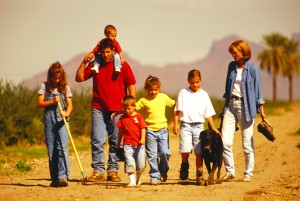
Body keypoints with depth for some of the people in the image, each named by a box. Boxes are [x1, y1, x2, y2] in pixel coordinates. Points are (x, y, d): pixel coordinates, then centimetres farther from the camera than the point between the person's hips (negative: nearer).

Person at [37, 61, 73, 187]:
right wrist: (52, 101, -11)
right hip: (49, 119, 1)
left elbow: (70, 105, 1)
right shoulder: (45, 86, 7)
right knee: (51, 151, 3)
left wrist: (67, 113, -19)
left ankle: (63, 177, -22)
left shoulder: (65, 87, 8)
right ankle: (54, 179, 10)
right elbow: (39, 104, 4)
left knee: (62, 147, -16)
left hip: (62, 120, -1)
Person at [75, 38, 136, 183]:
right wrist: (84, 62, -1)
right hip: (98, 109, 1)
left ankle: (113, 171, 9)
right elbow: (79, 78, 11)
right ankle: (98, 171, -6)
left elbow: (131, 86, 5)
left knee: (115, 142, 2)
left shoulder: (123, 66, 5)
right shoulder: (94, 65, 10)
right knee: (97, 141, -7)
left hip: (117, 109, -1)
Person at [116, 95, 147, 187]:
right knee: (129, 163, -10)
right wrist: (118, 143, 19)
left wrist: (142, 139, -16)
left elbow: (143, 128, -2)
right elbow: (121, 131, 14)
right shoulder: (123, 118, 7)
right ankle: (132, 181, -11)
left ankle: (138, 177, 30)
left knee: (141, 164, 4)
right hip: (128, 144, 1)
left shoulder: (138, 116, 1)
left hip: (139, 144, -1)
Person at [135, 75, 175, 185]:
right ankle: (154, 177, 11)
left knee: (164, 152, -11)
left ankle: (163, 171, 16)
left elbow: (174, 104, 19)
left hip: (162, 129, 1)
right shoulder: (144, 100, 1)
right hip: (150, 130, -1)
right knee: (152, 155, 0)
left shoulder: (163, 97, 6)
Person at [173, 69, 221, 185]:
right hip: (185, 124, -1)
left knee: (199, 152, -1)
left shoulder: (204, 95, 9)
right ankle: (184, 165, 15)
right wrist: (175, 124, -4)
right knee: (185, 150, -14)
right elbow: (177, 110, 5)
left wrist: (213, 128, 5)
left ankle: (199, 176, 6)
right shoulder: (183, 93, 5)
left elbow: (208, 114, 11)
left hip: (199, 125, 1)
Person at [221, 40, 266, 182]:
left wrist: (261, 110, -2)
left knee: (247, 143, 1)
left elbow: (258, 91, -1)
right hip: (231, 105, 4)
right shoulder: (232, 66, 9)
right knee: (225, 141, -4)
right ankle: (230, 171, 7)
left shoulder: (252, 69, -4)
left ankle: (248, 174, 10)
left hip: (246, 106, -4)